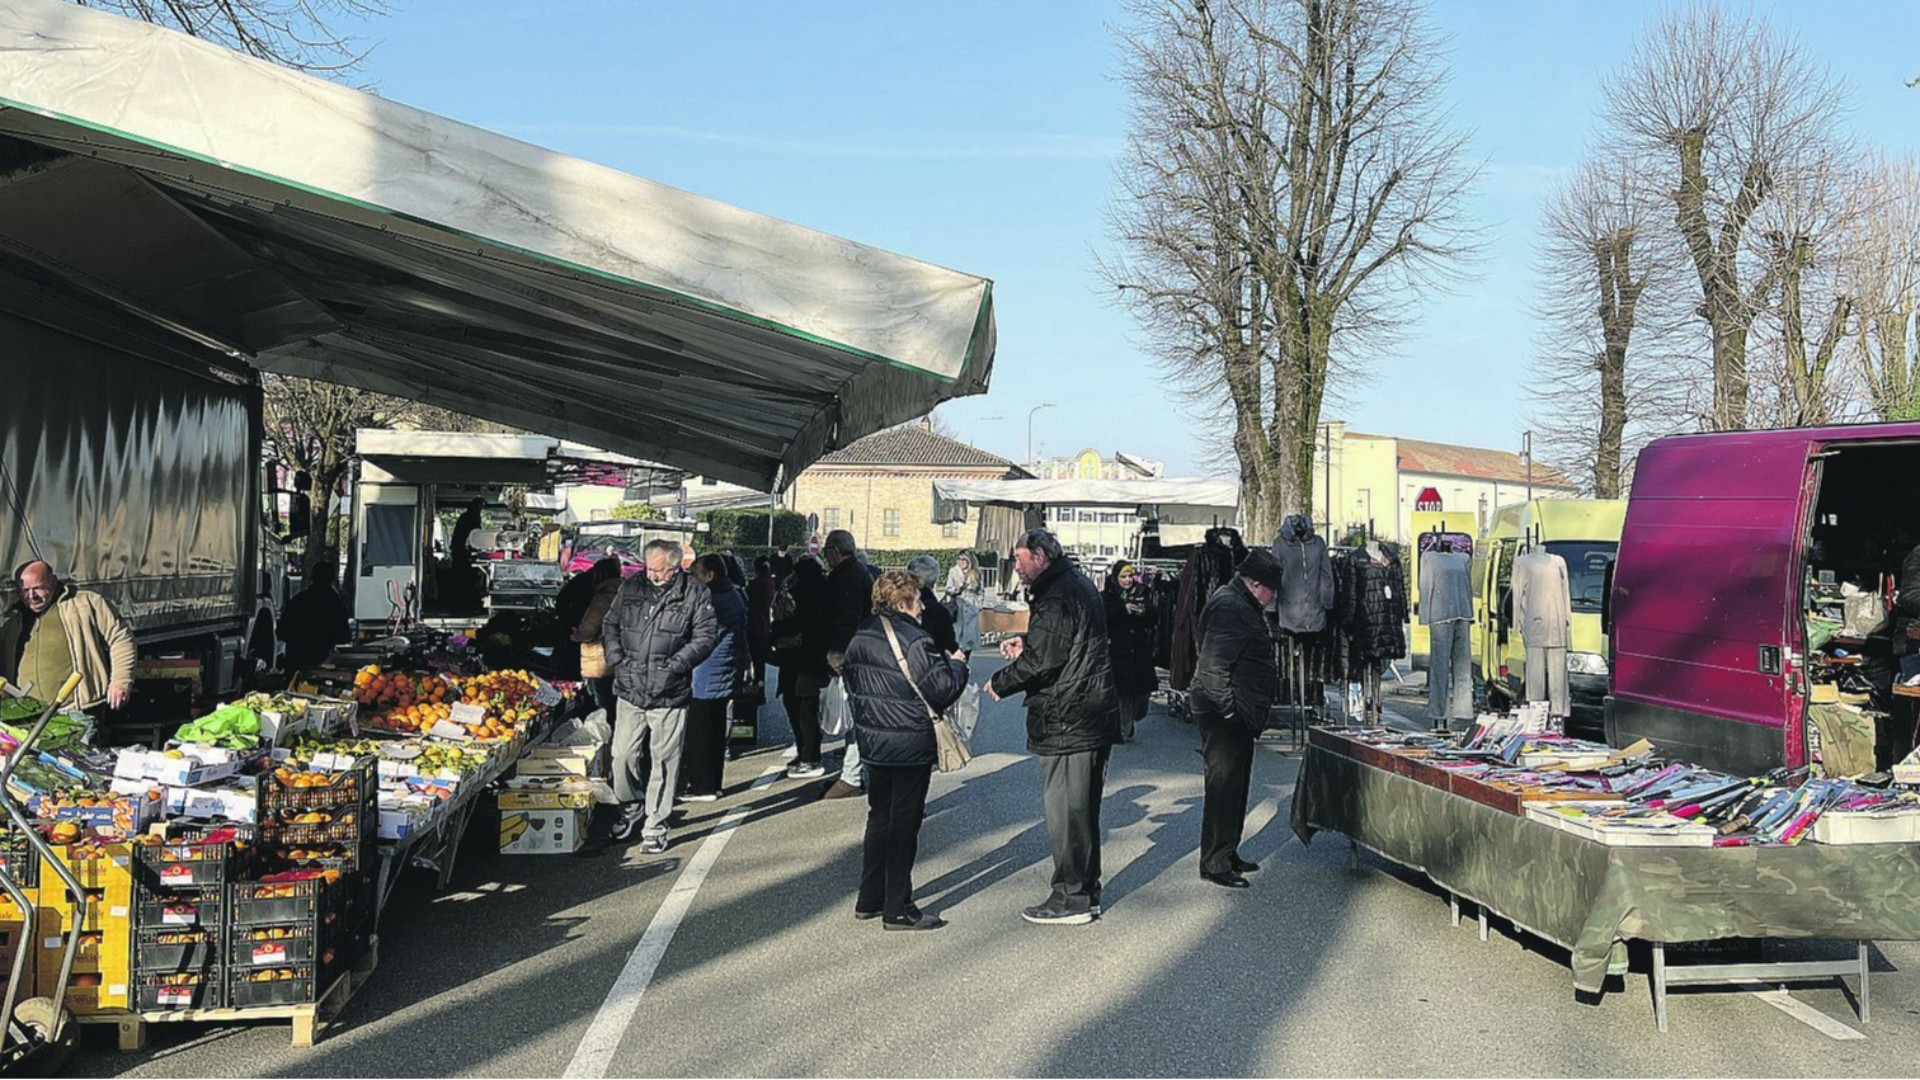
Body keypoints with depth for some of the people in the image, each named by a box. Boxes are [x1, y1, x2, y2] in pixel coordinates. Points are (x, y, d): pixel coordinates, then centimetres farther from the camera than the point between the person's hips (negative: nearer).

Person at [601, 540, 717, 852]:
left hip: (669, 694, -3)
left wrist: (675, 665, -14)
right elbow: (610, 625, 14)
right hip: (629, 689, 3)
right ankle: (631, 808, 33)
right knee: (622, 754, 8)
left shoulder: (694, 594, -4)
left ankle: (655, 826, 14)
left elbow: (705, 636, -5)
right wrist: (616, 659, 0)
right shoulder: (631, 588, 6)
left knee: (664, 760, 3)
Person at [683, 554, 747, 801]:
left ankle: (702, 787, 2)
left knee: (699, 734, -2)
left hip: (707, 679, -10)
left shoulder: (713, 600, -19)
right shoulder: (735, 596, 11)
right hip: (725, 678, 10)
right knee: (716, 732, 15)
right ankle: (714, 783, 22)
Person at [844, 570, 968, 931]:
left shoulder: (860, 638, 6)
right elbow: (942, 690, -20)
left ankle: (869, 899, 23)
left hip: (872, 743, 8)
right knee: (904, 823, 0)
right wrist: (957, 664, -2)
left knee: (879, 817, 17)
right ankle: (898, 909, 6)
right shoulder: (914, 641, -19)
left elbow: (851, 683, 16)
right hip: (910, 745, -8)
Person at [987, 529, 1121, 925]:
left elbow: (1042, 660, -22)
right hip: (1093, 718, 10)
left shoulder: (1057, 597, -18)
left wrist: (999, 683, -8)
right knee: (1084, 810, 17)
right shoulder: (1078, 585, 15)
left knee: (1065, 812, -2)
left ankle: (1071, 900, 5)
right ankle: (1087, 892, 26)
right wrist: (1026, 643, 16)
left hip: (1067, 723, -10)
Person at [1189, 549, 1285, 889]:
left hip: (1237, 716, 11)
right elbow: (1212, 666, -26)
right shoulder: (1231, 608, -19)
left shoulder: (1239, 605, 16)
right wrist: (1228, 707, -22)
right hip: (1224, 716, -11)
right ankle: (1215, 863, 0)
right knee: (1224, 786, -6)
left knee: (1234, 785, 17)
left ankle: (1227, 855, 27)